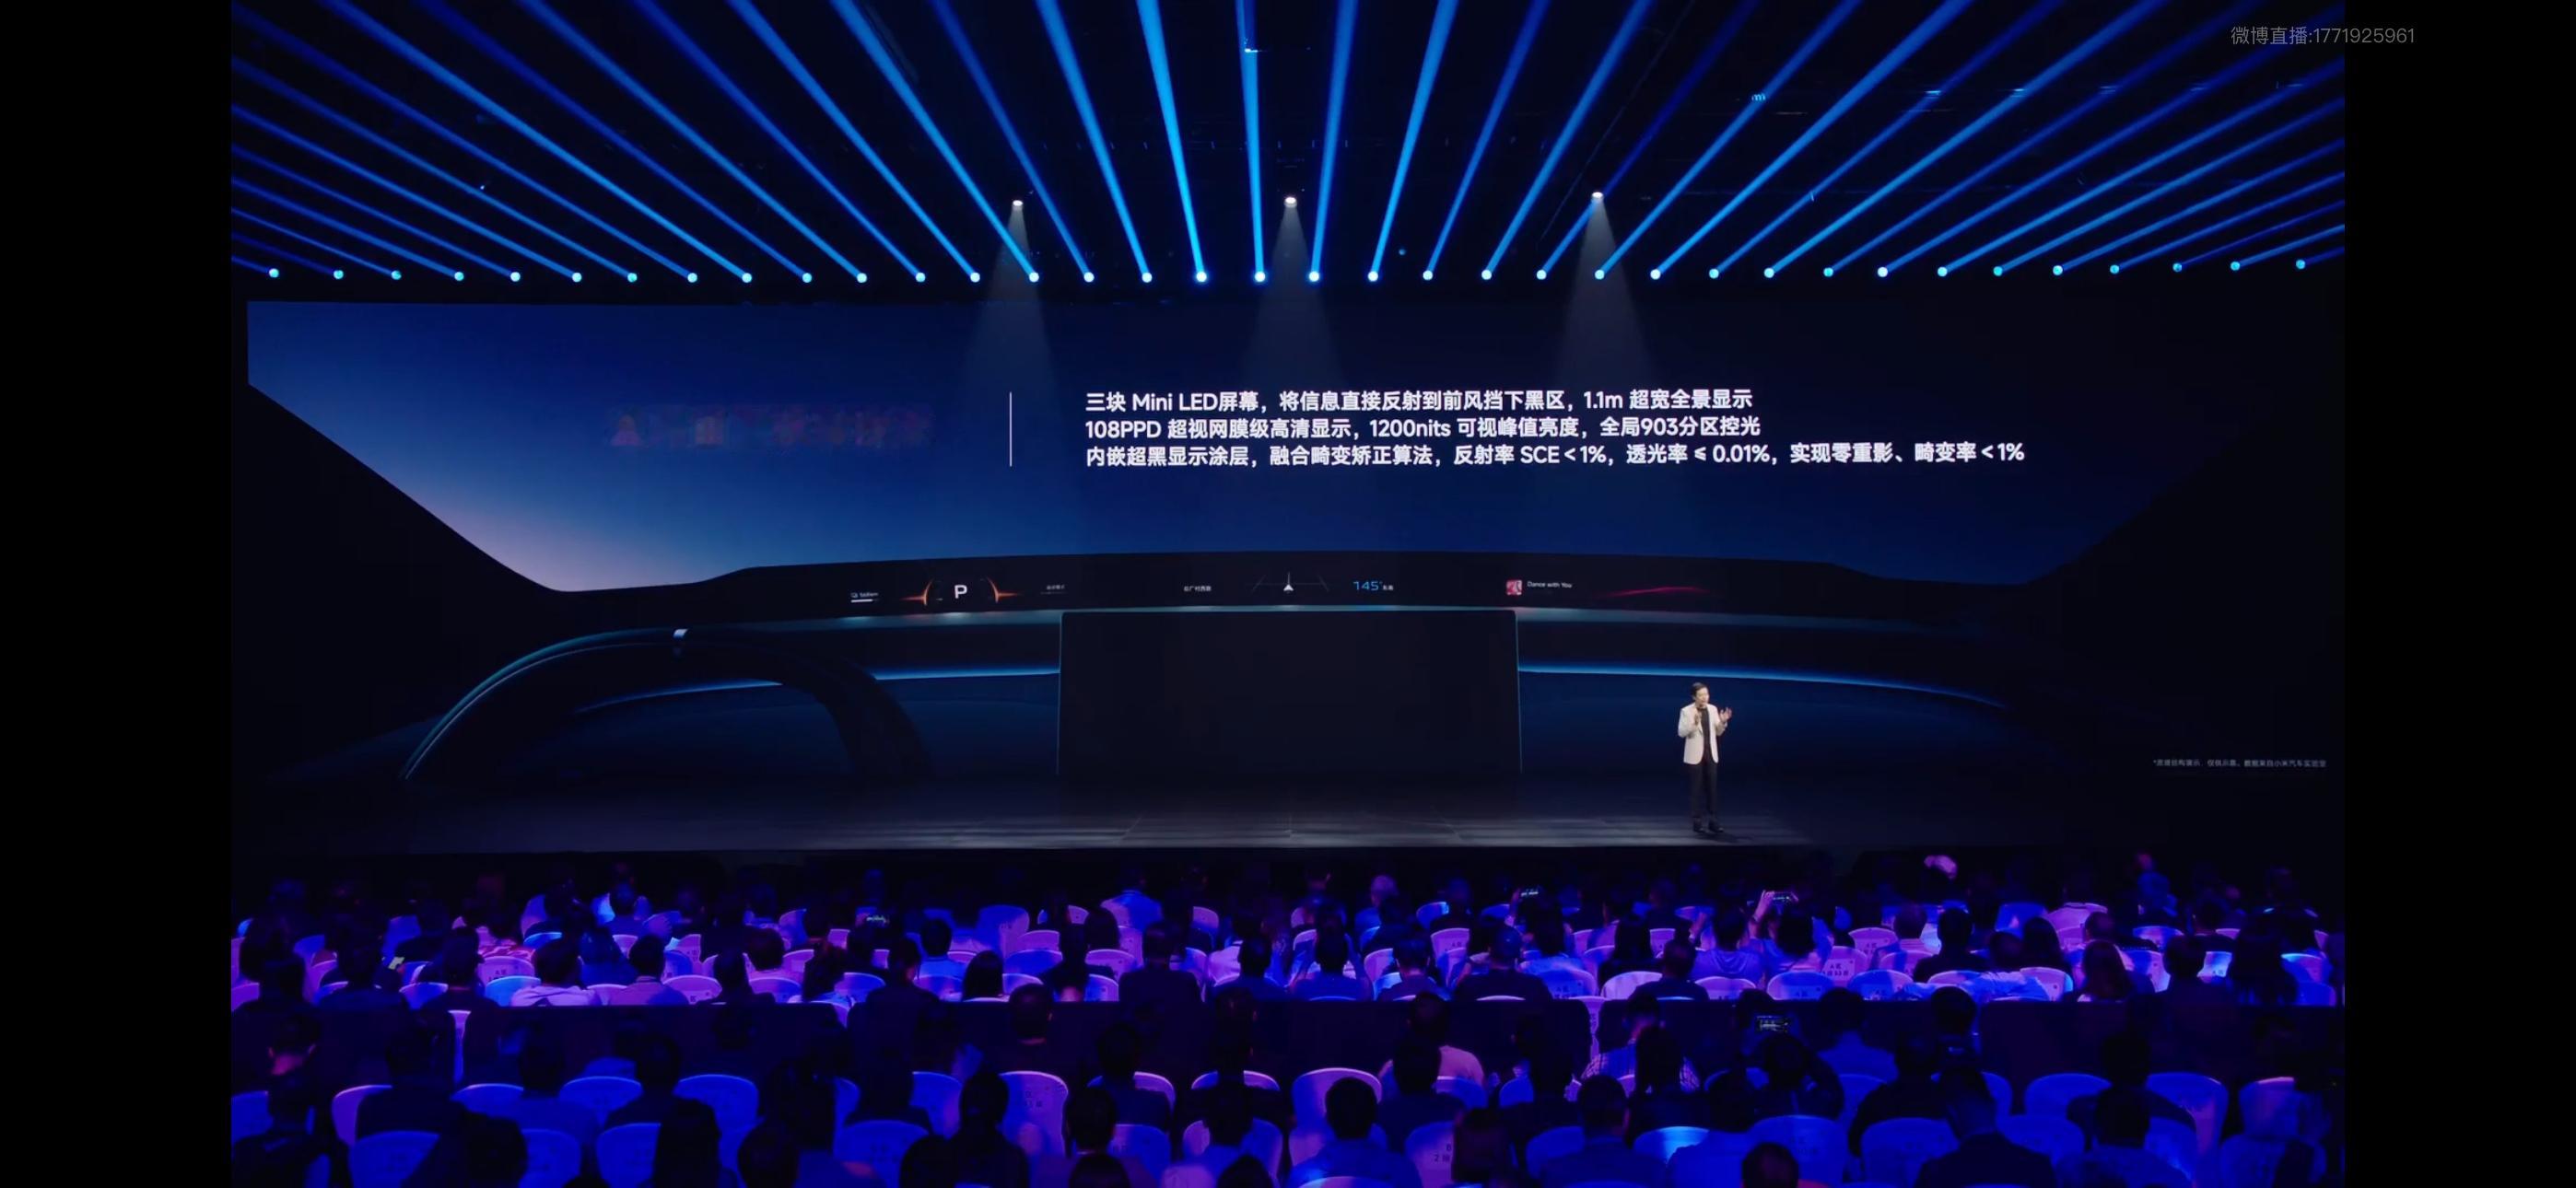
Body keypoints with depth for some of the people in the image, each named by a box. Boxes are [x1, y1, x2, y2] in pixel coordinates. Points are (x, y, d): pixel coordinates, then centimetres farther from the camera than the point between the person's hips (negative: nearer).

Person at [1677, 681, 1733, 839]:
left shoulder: (1713, 709, 4)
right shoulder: (1687, 711, -9)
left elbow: (1718, 732, 9)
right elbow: (1681, 732, -15)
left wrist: (1723, 722, -10)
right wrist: (1694, 723, -29)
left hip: (1711, 755, 4)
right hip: (1695, 756, -4)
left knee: (1712, 789, 5)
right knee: (1697, 789, 1)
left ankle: (1712, 821, 12)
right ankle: (1698, 822, 7)